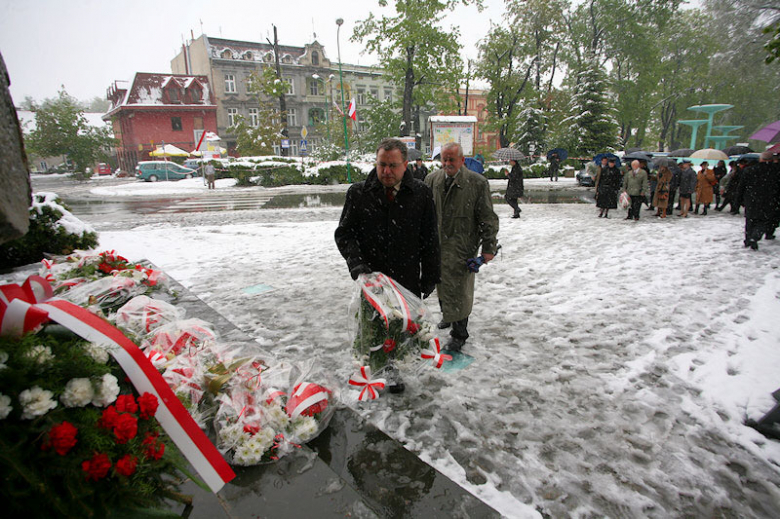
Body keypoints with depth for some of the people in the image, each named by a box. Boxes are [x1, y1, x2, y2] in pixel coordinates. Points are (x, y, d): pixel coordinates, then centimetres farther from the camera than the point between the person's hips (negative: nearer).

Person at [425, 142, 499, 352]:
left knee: (459, 289, -1)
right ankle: (448, 316, 42)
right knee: (441, 283, 17)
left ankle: (459, 333, 14)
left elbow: (487, 218, -4)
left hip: (462, 246, -4)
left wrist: (488, 247, -5)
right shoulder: (432, 179, 4)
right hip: (436, 244, 5)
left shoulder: (477, 183, -8)